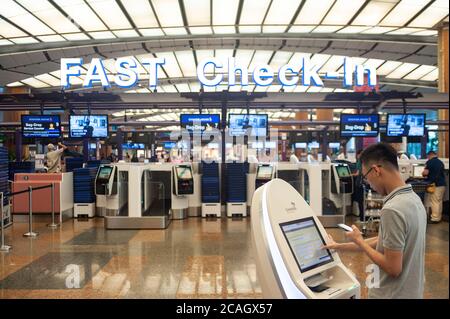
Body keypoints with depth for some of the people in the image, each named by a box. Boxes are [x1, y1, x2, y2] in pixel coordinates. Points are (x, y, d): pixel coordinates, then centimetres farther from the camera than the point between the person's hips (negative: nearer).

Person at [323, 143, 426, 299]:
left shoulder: (392, 210, -27)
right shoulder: (413, 198, 3)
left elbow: (393, 268, -24)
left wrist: (359, 241, -11)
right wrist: (339, 246, 15)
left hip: (394, 294, -8)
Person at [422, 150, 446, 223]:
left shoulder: (430, 162, -10)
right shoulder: (441, 162, 13)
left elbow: (425, 172, -17)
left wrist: (423, 174, 5)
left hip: (435, 185, -7)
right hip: (442, 184, 7)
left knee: (434, 202, -3)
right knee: (439, 201, 13)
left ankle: (435, 218, -1)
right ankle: (439, 217, 20)